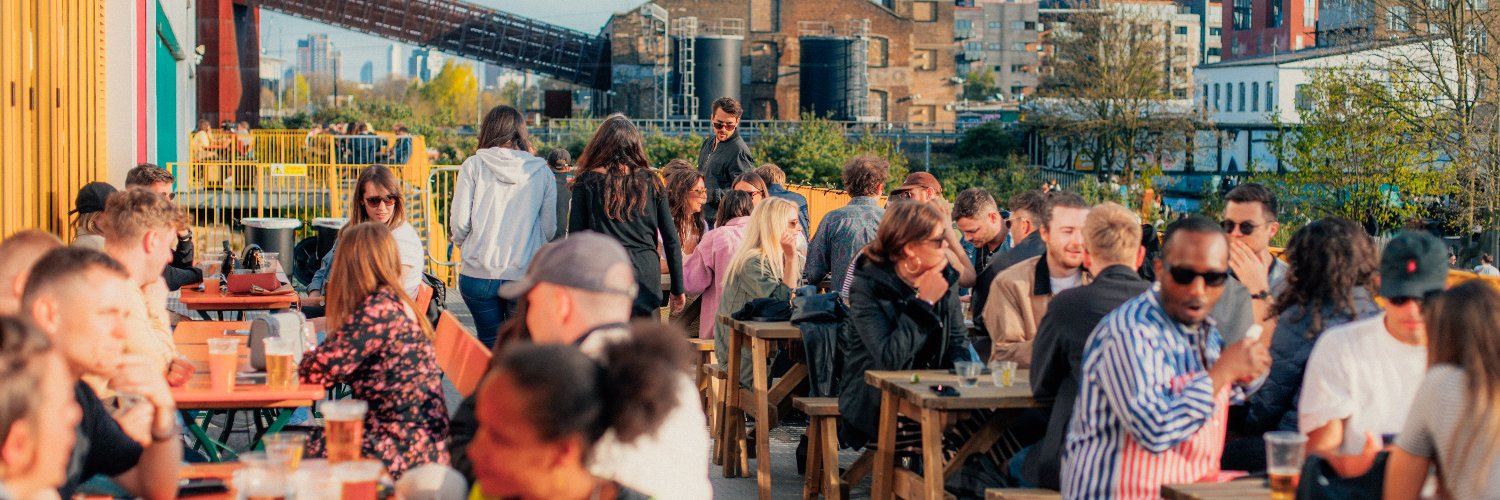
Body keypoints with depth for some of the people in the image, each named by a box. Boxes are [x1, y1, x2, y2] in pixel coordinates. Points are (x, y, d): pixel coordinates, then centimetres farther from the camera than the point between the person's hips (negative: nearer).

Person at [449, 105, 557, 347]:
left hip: (477, 275, 0)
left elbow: (459, 222, -4)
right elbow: (549, 229, 0)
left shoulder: (473, 166, -1)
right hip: (525, 277, 0)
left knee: (489, 345, 15)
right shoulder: (542, 172, 1)